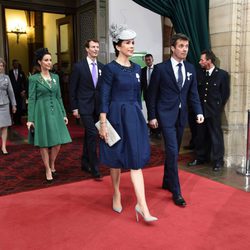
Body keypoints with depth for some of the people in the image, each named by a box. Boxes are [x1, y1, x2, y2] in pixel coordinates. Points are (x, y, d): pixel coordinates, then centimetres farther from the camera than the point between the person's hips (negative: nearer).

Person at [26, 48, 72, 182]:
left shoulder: (55, 77, 10)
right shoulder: (34, 78, -3)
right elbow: (31, 99, -5)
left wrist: (64, 114, 10)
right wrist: (30, 119, -10)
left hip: (55, 111, 4)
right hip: (41, 112, -4)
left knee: (58, 142, 3)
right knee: (44, 143, 3)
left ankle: (52, 165, 27)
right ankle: (48, 170, 17)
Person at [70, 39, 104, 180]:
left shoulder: (102, 67, 7)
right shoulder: (79, 67, -5)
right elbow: (73, 89, -3)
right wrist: (74, 108, -6)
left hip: (98, 107, 5)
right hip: (85, 107, -5)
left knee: (88, 136, 15)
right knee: (93, 134, -13)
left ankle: (85, 163, 29)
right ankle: (95, 169, -6)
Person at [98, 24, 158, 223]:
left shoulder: (136, 68, 10)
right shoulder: (110, 68, -8)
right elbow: (104, 98, -9)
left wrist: (140, 117, 16)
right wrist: (103, 124, -12)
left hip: (134, 117, 5)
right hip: (117, 116, -4)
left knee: (136, 161, -1)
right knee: (116, 159, 10)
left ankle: (142, 205, 1)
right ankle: (117, 194, 31)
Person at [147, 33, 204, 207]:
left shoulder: (190, 68, 7)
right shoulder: (160, 68, -8)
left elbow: (193, 93, 8)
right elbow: (152, 94, -4)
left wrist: (199, 112, -5)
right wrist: (152, 116, -6)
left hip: (182, 115, 6)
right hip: (166, 114, -5)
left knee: (174, 151, 15)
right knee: (172, 151, -9)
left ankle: (167, 182, 32)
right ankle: (176, 191, 0)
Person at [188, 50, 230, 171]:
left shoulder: (222, 74, -5)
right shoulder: (200, 74, 6)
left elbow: (225, 93, 0)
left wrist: (218, 107, 0)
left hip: (214, 111, -4)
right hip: (201, 110, 4)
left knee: (216, 136, 2)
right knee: (201, 136, 12)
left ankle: (218, 161, 14)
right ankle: (201, 158, 26)